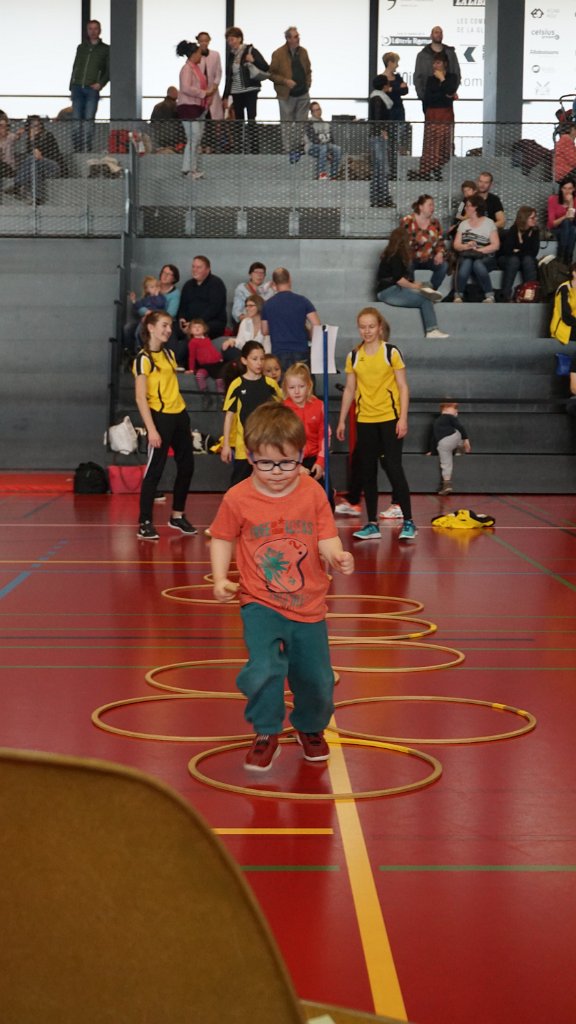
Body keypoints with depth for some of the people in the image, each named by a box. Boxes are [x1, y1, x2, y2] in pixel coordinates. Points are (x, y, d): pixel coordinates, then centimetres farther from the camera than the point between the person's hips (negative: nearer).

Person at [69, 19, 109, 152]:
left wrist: (100, 83, -11)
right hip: (77, 87, 3)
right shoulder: (81, 47, 18)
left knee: (88, 120, -10)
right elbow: (74, 68, 20)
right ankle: (77, 150, 0)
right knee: (77, 120, -2)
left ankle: (87, 150, -11)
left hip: (92, 89, -3)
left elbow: (109, 70, 4)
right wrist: (71, 87, 11)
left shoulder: (106, 49, 9)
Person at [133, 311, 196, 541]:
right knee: (155, 470, -6)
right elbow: (140, 397, -15)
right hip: (160, 418, -8)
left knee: (186, 466, 10)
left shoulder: (169, 354, 14)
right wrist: (151, 429, -21)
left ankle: (177, 516, 24)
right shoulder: (143, 358, -10)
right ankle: (145, 523, -1)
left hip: (180, 415, 8)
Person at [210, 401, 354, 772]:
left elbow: (327, 538, -5)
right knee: (264, 669, -22)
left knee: (317, 679, 10)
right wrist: (221, 579, -8)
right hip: (261, 605, -2)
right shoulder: (238, 499, -9)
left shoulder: (313, 493, -6)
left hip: (309, 605, 2)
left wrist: (337, 555, -28)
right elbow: (223, 539, 5)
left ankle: (310, 728, 41)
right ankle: (266, 734, 3)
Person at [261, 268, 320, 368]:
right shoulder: (302, 301, -2)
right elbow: (317, 326, -6)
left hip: (278, 354, 1)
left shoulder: (267, 305, 2)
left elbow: (265, 331, 10)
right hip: (300, 353, -1)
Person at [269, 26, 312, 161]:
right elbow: (272, 74, -6)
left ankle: (300, 149, 20)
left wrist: (308, 83, 5)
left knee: (301, 123, 10)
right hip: (287, 95, -5)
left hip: (303, 94, 5)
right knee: (287, 124, 2)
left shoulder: (303, 52, 5)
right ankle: (289, 151, 8)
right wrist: (285, 81, -18)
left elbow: (308, 70, 18)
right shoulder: (278, 54, -10)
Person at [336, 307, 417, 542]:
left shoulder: (391, 352, -3)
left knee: (393, 468, -9)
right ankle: (372, 524, 11)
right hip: (364, 421, 4)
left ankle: (408, 522, -2)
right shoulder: (353, 356, 7)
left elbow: (403, 387, -3)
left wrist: (403, 418, -11)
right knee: (367, 472, 5)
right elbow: (349, 390, 12)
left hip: (390, 419, -4)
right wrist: (342, 421, 9)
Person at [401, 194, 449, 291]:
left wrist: (440, 253, -13)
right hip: (411, 258, -4)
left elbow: (440, 241, 8)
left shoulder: (435, 222, 5)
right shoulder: (407, 222, -10)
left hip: (428, 259, 4)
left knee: (443, 265, -22)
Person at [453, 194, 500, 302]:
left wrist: (479, 250, -15)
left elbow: (496, 245, -3)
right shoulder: (463, 224, 17)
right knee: (466, 263, -35)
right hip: (466, 256, 2)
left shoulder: (489, 223, 7)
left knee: (478, 264, -38)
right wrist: (466, 246, -15)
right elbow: (456, 245, 7)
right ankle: (458, 295, -32)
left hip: (485, 258, -2)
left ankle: (490, 295, -27)